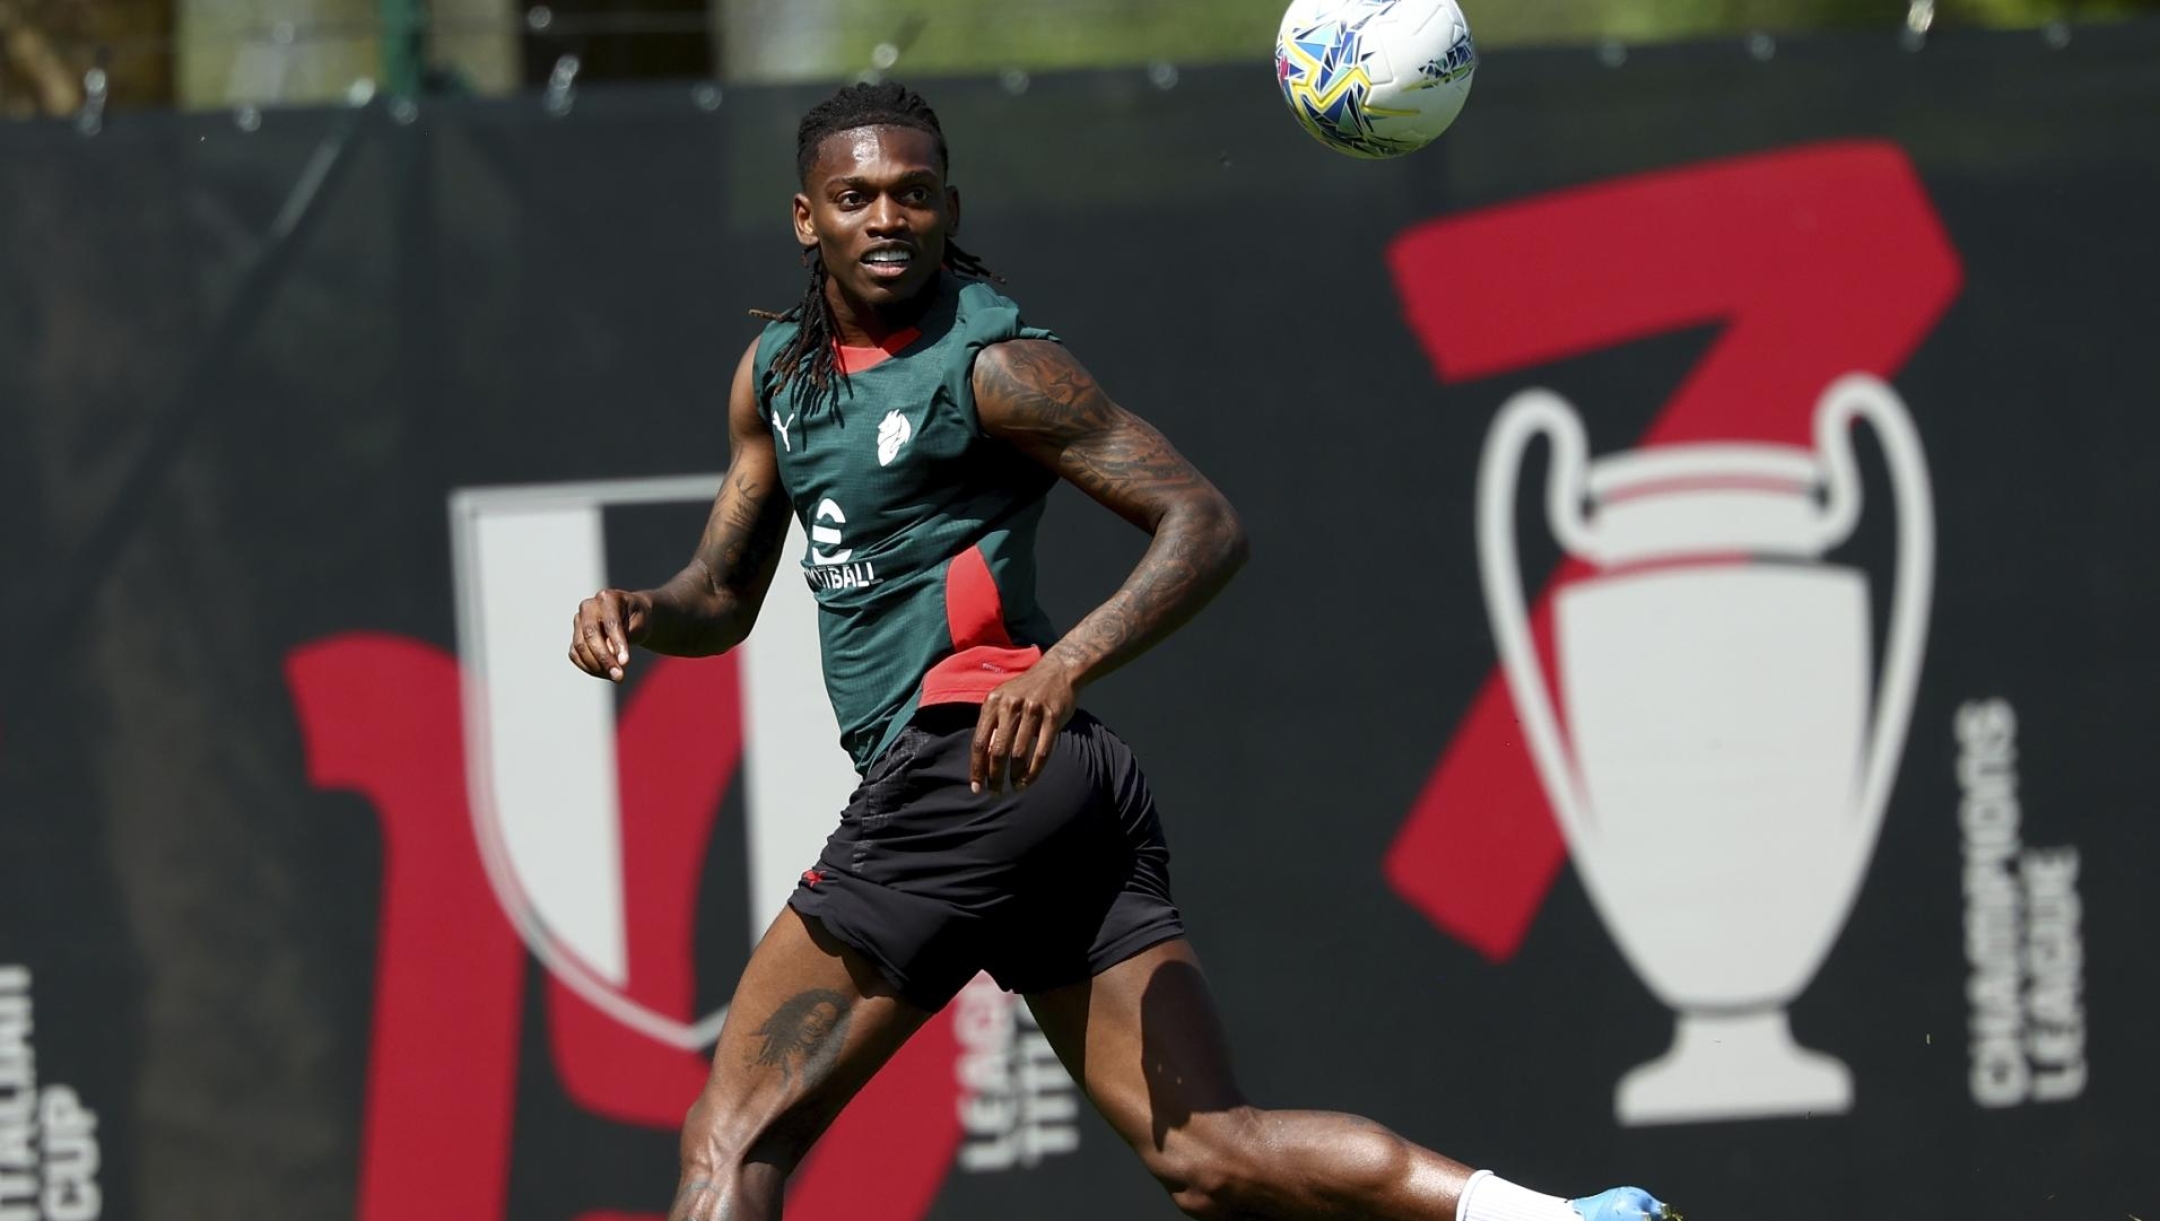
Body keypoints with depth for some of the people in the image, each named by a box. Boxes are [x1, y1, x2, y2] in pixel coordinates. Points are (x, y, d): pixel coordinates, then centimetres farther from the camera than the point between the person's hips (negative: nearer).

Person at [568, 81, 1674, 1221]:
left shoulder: (990, 362, -5)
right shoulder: (775, 370, 19)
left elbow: (1205, 524, -11)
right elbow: (723, 599, 27)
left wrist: (1062, 670, -25)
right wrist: (641, 612, 4)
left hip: (968, 766, -8)